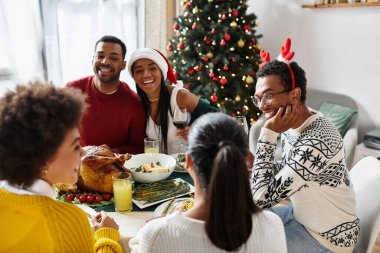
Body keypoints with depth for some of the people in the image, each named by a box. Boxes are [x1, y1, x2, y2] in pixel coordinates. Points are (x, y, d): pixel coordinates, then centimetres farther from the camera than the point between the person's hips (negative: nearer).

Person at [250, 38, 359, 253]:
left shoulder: (316, 143, -35)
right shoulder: (294, 125, -6)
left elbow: (262, 198, -33)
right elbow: (286, 171, 10)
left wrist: (268, 135, -32)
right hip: (304, 215, 8)